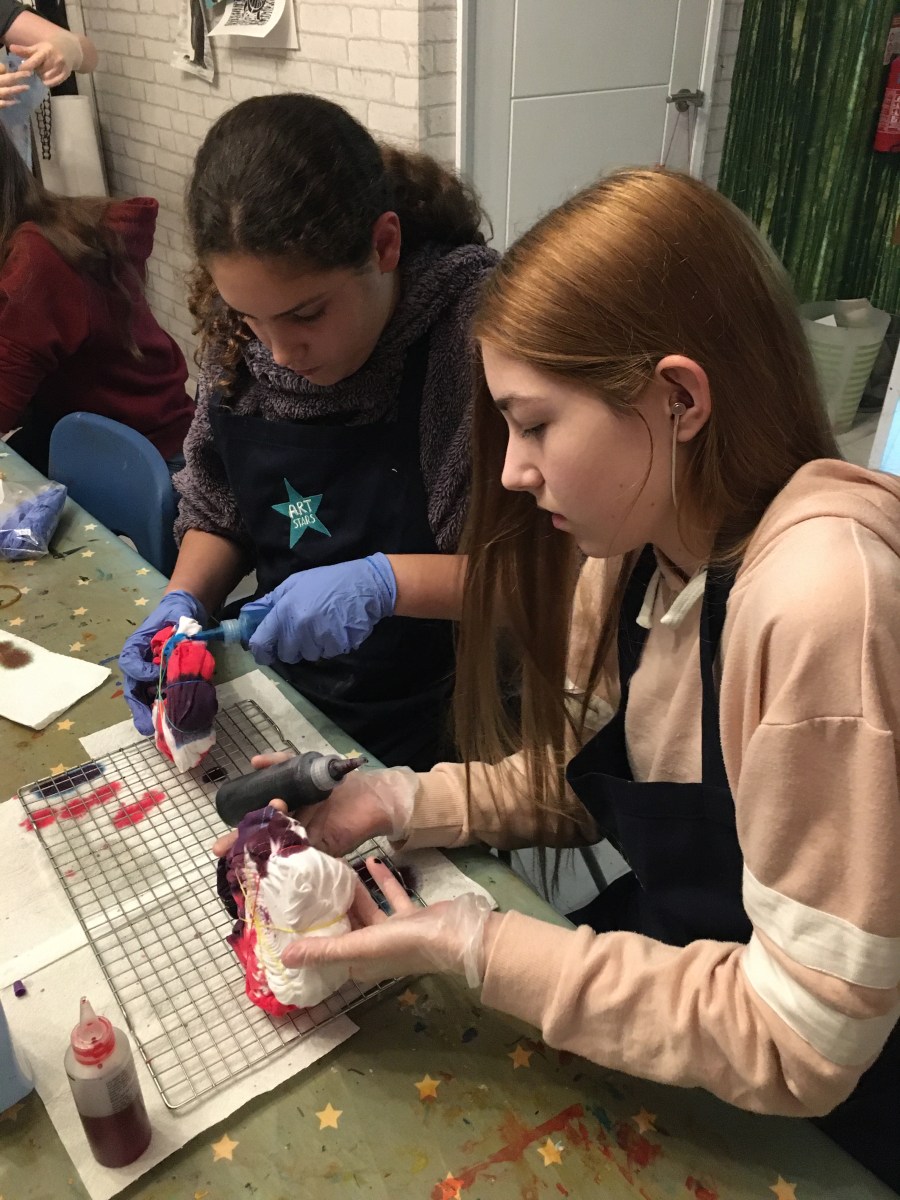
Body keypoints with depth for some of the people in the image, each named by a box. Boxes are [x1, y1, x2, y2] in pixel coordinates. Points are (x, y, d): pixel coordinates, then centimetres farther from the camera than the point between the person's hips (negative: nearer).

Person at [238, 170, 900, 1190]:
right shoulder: (635, 542, -7)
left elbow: (802, 1041, -26)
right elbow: (585, 772, 4)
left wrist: (472, 946, -24)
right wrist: (399, 802, -10)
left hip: (815, 1110, -5)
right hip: (672, 945, 5)